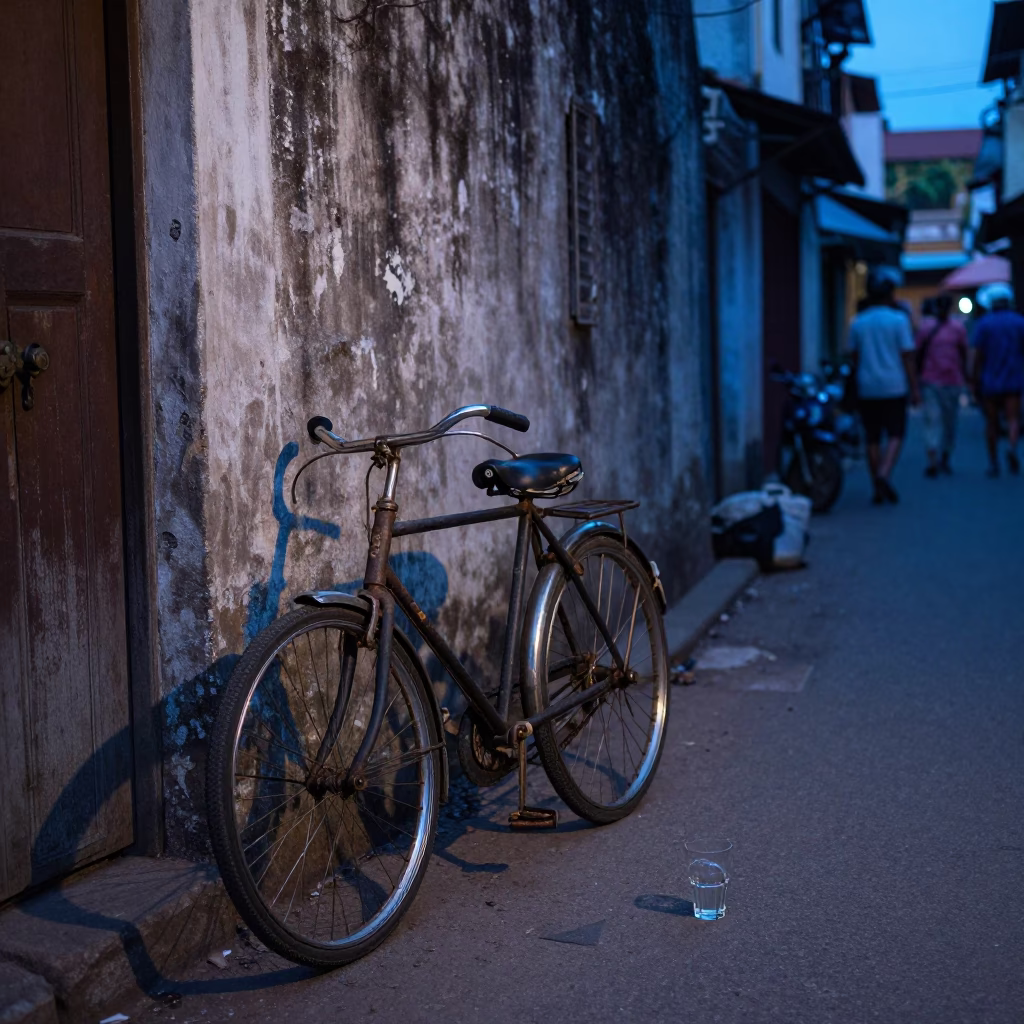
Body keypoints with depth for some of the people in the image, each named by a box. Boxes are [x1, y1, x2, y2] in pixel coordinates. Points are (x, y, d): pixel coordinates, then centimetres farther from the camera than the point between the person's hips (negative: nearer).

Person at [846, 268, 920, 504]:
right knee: (895, 435, 2)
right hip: (894, 386, -3)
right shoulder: (899, 319, -5)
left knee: (872, 438, 7)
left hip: (867, 388, 3)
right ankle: (884, 474, -21)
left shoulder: (858, 322, 6)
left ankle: (878, 489, 9)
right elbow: (907, 357, -6)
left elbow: (854, 357, 10)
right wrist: (914, 389, -1)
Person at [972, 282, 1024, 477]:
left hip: (990, 382, 0)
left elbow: (978, 356, -6)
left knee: (991, 422, 8)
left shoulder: (983, 324, -2)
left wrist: (975, 382, -1)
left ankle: (993, 463, 11)